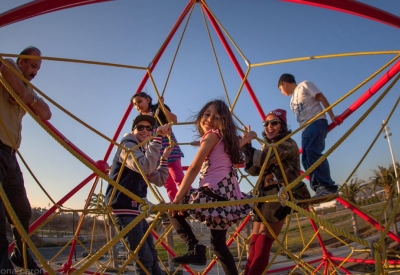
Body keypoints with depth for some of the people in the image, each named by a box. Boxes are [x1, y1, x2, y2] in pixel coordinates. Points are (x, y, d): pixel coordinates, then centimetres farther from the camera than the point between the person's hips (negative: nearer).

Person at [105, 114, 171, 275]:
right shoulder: (128, 146, -7)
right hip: (124, 209, -10)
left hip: (136, 209, 10)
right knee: (145, 258, -10)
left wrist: (164, 158, 12)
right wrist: (158, 138, -27)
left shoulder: (142, 152, 21)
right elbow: (145, 167, -29)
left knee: (152, 256, 13)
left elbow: (159, 180, 19)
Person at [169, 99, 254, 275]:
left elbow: (194, 168, -9)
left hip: (215, 192, -9)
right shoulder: (225, 138, 23)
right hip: (228, 195, 9)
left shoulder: (212, 135, -2)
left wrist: (178, 197, -9)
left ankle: (195, 249, -4)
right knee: (218, 244, 17)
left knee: (174, 210, 9)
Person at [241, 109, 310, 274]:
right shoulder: (266, 147, 19)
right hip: (264, 197, 8)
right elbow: (253, 169, 4)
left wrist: (246, 146, -16)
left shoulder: (288, 144, -3)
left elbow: (264, 159, -19)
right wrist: (247, 145, -7)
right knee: (254, 245, 1)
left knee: (262, 247, -11)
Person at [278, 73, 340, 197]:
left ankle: (328, 186, -27)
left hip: (316, 123, -9)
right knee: (306, 159, -4)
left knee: (312, 151, -27)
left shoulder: (304, 85, 8)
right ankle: (319, 188, -8)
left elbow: (321, 98, -1)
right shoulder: (292, 100, 28)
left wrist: (332, 117, -10)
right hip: (306, 128, 9)